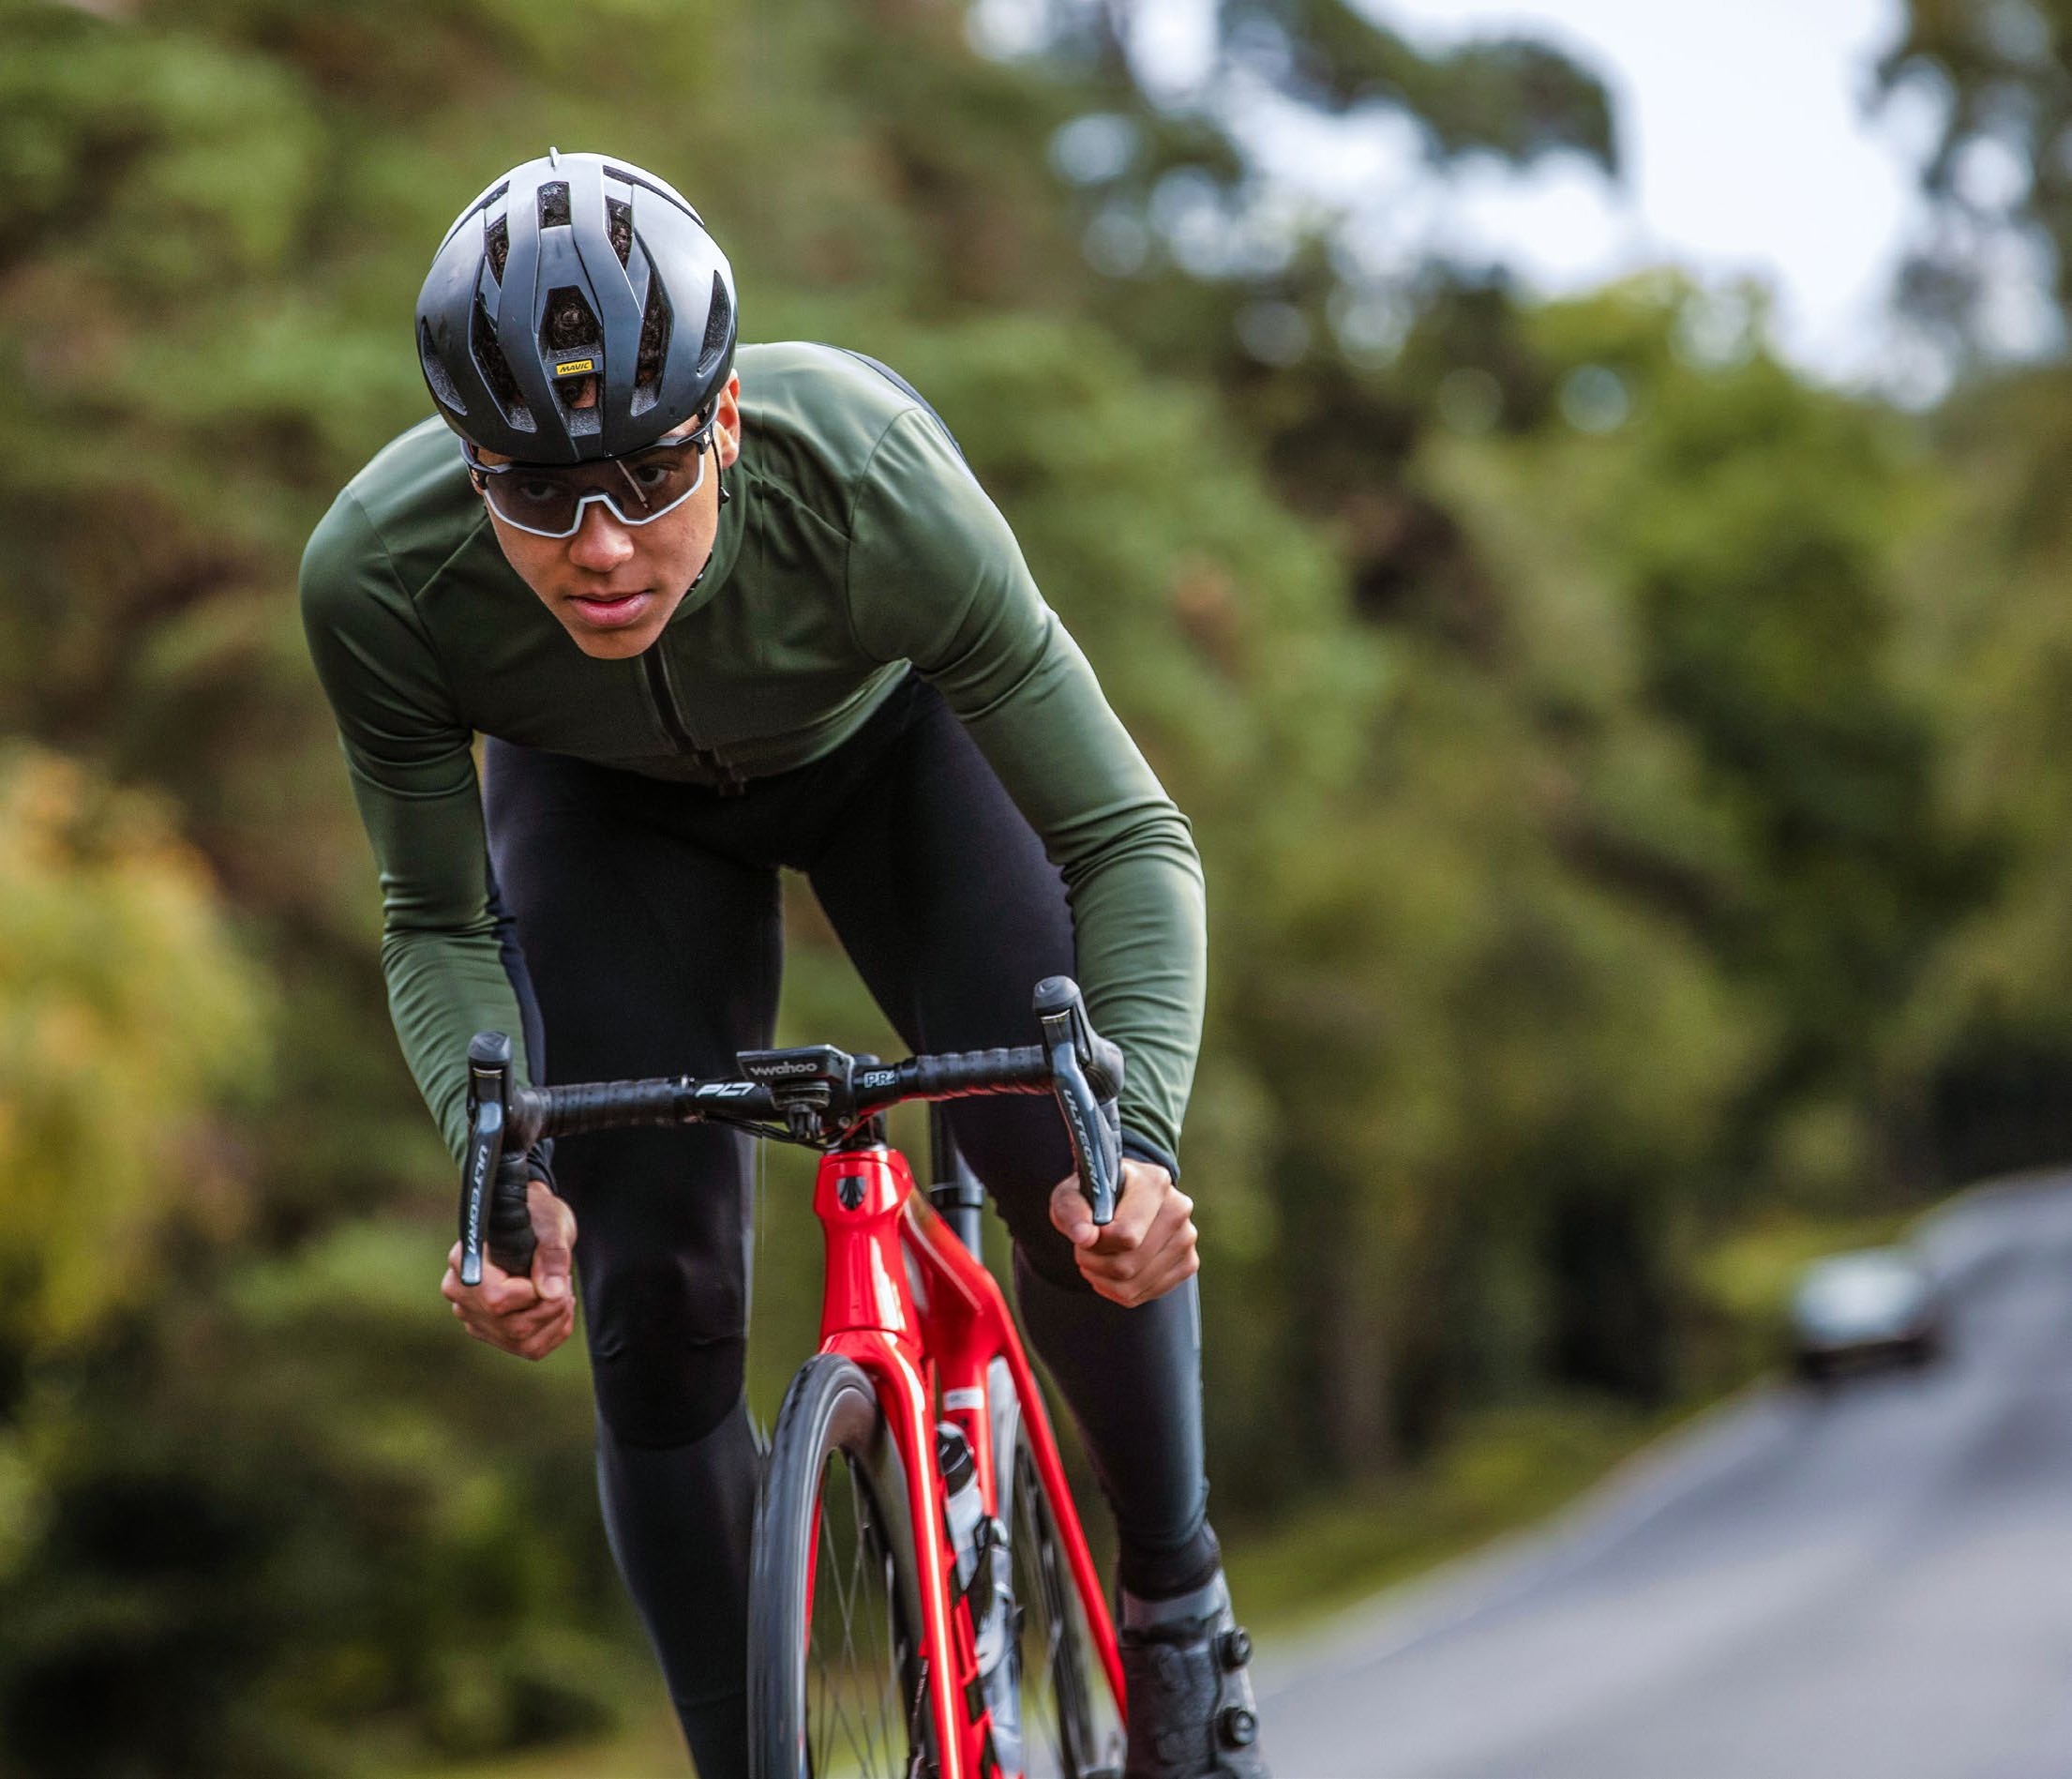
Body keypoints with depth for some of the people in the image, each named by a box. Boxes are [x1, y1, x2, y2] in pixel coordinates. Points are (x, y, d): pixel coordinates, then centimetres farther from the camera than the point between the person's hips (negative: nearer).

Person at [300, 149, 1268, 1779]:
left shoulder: (871, 485, -42)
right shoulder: (378, 579, -37)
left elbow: (1129, 839, -32)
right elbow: (439, 929, -20)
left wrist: (1140, 1134, -48)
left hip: (891, 734, -1)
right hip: (606, 801, 1)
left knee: (1081, 1188, -19)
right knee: (655, 1301, -12)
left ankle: (1177, 1612, 9)